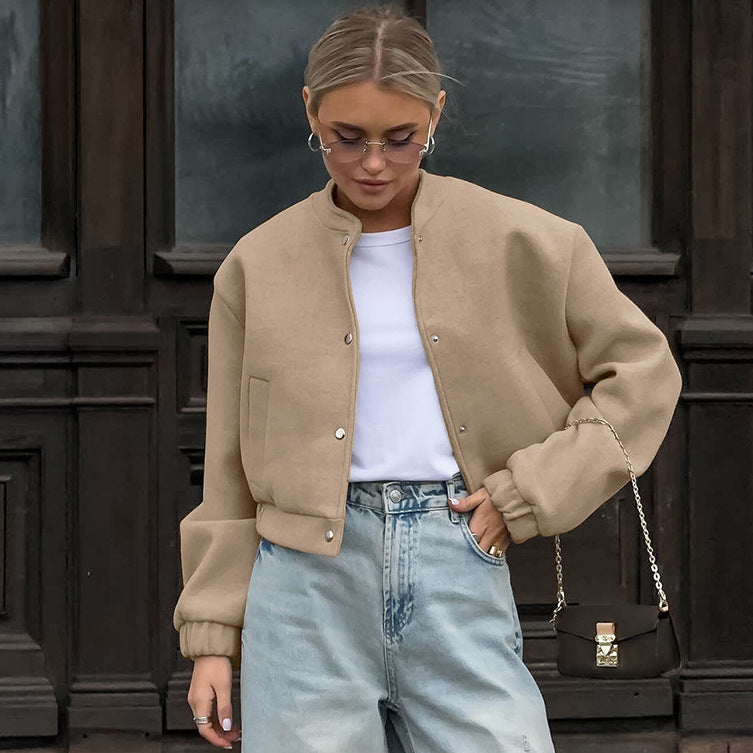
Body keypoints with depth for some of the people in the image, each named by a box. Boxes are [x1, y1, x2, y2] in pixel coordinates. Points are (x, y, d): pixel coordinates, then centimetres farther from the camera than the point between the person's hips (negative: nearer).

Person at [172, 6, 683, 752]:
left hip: (458, 576, 0)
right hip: (308, 578, 0)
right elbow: (230, 473, 11)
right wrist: (212, 635, 8)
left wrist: (530, 492, -1)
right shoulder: (258, 266, 7)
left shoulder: (518, 242, 5)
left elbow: (643, 371, 9)